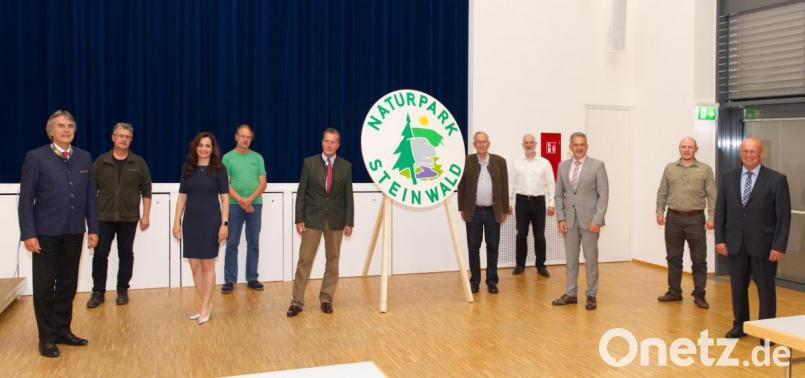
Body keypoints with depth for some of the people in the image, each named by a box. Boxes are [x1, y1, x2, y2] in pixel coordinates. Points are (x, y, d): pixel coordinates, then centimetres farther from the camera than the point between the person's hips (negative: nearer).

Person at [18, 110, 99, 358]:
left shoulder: (84, 157, 7)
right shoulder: (36, 157, -4)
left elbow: (91, 196, 8)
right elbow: (26, 199, -6)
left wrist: (93, 229, 4)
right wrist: (28, 234, -12)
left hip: (74, 233, 4)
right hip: (46, 233, -4)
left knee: (68, 284, 11)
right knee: (45, 285, 5)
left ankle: (63, 330, 24)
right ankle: (46, 337, 16)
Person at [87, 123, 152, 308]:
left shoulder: (138, 163, 2)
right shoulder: (101, 162, 3)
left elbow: (146, 191, 2)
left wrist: (146, 215, -2)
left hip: (129, 218, 0)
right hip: (104, 217, 0)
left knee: (126, 254, 7)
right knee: (100, 254, 2)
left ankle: (122, 290, 19)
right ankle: (98, 292, 13)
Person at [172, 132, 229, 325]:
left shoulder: (219, 169, -3)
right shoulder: (188, 168, 7)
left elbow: (224, 198, -4)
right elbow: (182, 196, 9)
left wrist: (224, 223, -11)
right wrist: (176, 221, 4)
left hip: (210, 220, -4)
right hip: (191, 220, 4)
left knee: (207, 265, 3)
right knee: (194, 265, 7)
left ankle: (206, 306, 13)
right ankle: (204, 303, 21)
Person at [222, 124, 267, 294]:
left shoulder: (257, 157, 8)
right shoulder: (228, 157, 3)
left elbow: (263, 183, 2)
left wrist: (250, 199, -13)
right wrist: (241, 200, -13)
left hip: (255, 204, 2)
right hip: (234, 205, -2)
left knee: (253, 243, 6)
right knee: (232, 244, 0)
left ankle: (252, 278, 14)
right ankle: (229, 280, 6)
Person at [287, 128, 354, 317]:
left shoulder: (346, 166, 2)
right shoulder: (309, 162, -2)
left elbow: (348, 196, 2)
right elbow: (301, 193, -2)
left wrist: (349, 222, -2)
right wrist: (299, 219, -7)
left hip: (335, 220, 2)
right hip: (312, 218, -1)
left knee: (332, 261, 9)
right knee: (304, 260, 0)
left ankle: (326, 299, 21)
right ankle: (297, 302, 7)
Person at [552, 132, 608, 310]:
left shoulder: (597, 165, -4)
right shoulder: (563, 166, 7)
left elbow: (603, 195, -7)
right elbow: (559, 194, 10)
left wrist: (597, 220, -14)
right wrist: (561, 218, 0)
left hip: (589, 220, -3)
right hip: (569, 220, 4)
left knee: (591, 259, 4)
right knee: (571, 259, 10)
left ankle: (591, 295, 15)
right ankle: (571, 294, 20)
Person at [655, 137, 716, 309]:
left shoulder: (705, 170, 1)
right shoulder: (669, 168, 8)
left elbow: (712, 196, -2)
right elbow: (662, 193, 9)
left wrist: (711, 217, -10)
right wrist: (660, 212, -1)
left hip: (695, 219, -2)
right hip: (673, 218, 2)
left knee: (699, 260, 3)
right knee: (673, 257, 9)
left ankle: (699, 295, 12)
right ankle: (674, 291, 20)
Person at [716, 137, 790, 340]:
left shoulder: (777, 180, -5)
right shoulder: (728, 178, 5)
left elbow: (784, 216, -7)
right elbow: (720, 211, 6)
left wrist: (779, 246, -12)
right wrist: (719, 239, 0)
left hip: (763, 245, -3)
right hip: (736, 244, 3)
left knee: (766, 288, 6)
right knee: (738, 287, 12)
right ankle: (739, 325, 27)